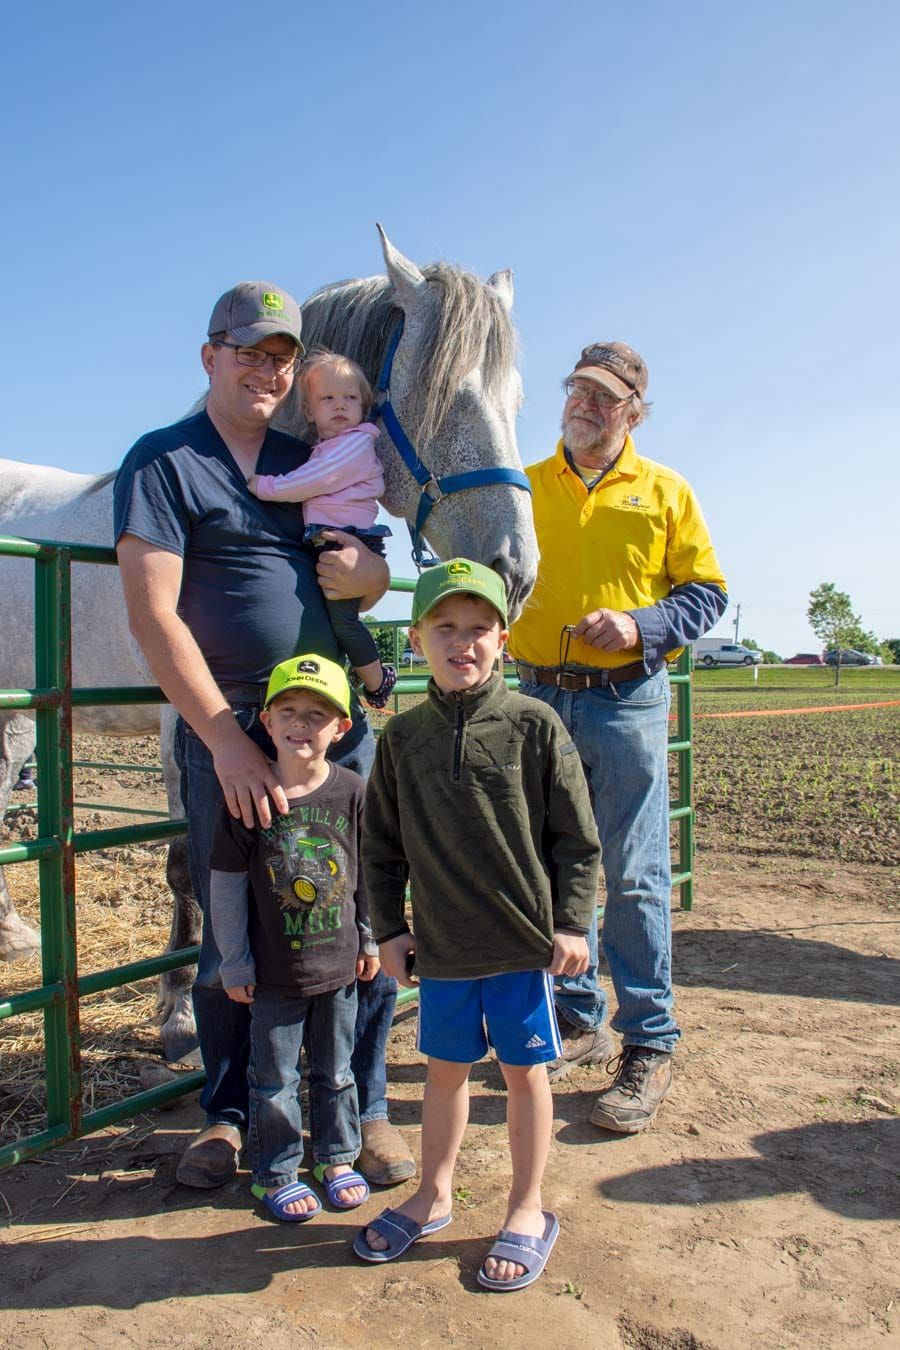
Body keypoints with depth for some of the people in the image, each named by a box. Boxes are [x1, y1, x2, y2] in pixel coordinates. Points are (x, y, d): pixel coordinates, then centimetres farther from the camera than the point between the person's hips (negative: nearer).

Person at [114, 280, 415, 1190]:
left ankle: (364, 1108, 25)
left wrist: (371, 574, -6)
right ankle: (227, 1114, 30)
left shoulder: (316, 461, 14)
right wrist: (228, 740, -17)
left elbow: (363, 576, 21)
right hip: (226, 730, -4)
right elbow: (152, 613, -11)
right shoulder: (162, 462, -1)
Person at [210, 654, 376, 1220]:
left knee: (337, 1071, 19)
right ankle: (275, 1173, 34)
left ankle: (337, 1158, 40)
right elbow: (226, 885, -6)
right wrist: (235, 963, -4)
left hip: (339, 963, 2)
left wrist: (370, 940, 8)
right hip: (274, 972, -2)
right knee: (275, 1079, 13)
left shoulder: (352, 791, -8)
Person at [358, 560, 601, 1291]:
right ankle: (434, 1195, 40)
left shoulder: (535, 725, -10)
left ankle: (528, 1212, 32)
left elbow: (577, 836, -4)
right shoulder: (404, 735, -2)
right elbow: (382, 844, 7)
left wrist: (571, 923, -5)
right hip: (441, 943, 3)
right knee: (445, 1067, 19)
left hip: (524, 938, -2)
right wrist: (388, 928, 6)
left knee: (525, 1070, 12)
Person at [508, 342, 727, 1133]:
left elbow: (708, 590, 3)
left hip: (628, 698, -2)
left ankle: (650, 1044, 12)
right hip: (541, 697, 3)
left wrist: (642, 625, -13)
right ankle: (578, 1021, 27)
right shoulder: (523, 487, 10)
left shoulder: (664, 491, 6)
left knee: (635, 876, -1)